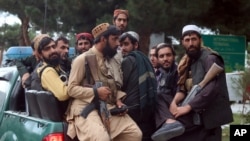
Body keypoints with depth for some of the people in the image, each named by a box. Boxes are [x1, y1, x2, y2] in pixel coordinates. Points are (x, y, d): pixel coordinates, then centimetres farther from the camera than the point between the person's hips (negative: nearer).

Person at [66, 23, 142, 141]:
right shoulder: (83, 59, -5)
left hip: (109, 107, 7)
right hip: (86, 107, -7)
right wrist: (95, 92, -18)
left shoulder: (113, 62, 17)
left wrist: (118, 101, 2)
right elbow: (71, 89, -8)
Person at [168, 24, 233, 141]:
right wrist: (174, 102, -13)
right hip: (194, 118, 7)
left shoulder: (209, 58, -11)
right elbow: (182, 87, 8)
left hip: (208, 118, -7)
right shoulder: (187, 62, 14)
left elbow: (212, 88, -24)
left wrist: (188, 107, -22)